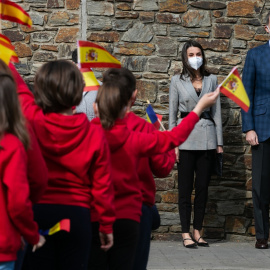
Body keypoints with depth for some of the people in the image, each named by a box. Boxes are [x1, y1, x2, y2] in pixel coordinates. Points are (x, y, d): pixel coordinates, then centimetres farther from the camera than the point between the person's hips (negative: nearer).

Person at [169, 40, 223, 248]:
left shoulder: (212, 80, 9)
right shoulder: (177, 81, 4)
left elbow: (217, 111, 9)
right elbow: (172, 114, 4)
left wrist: (219, 142, 5)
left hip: (207, 139, 2)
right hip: (186, 139, -2)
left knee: (203, 186, 5)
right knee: (186, 188, 0)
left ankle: (197, 232, 13)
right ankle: (186, 234, 4)